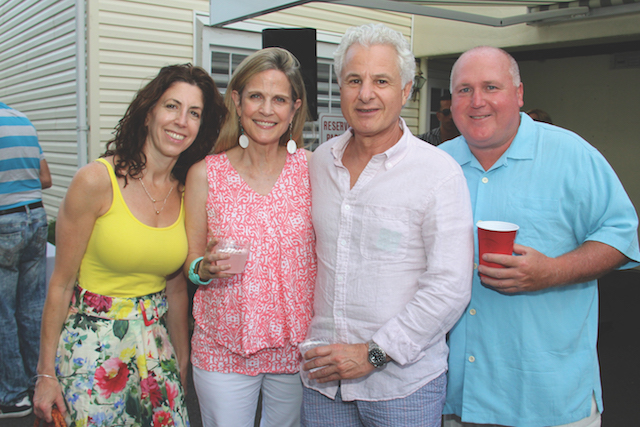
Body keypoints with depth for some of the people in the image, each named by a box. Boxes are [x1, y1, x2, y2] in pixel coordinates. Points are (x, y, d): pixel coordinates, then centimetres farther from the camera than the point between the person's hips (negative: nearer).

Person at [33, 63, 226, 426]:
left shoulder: (186, 193, -1)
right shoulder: (97, 180, -15)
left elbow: (175, 289, 8)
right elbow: (62, 284, -8)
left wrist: (183, 364, 12)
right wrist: (46, 373, -5)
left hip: (155, 347, 4)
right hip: (91, 346, -4)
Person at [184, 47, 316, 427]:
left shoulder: (312, 167, -4)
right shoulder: (206, 173, -5)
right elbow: (191, 260, 4)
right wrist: (207, 267, -18)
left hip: (297, 346, 1)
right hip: (223, 349, 0)